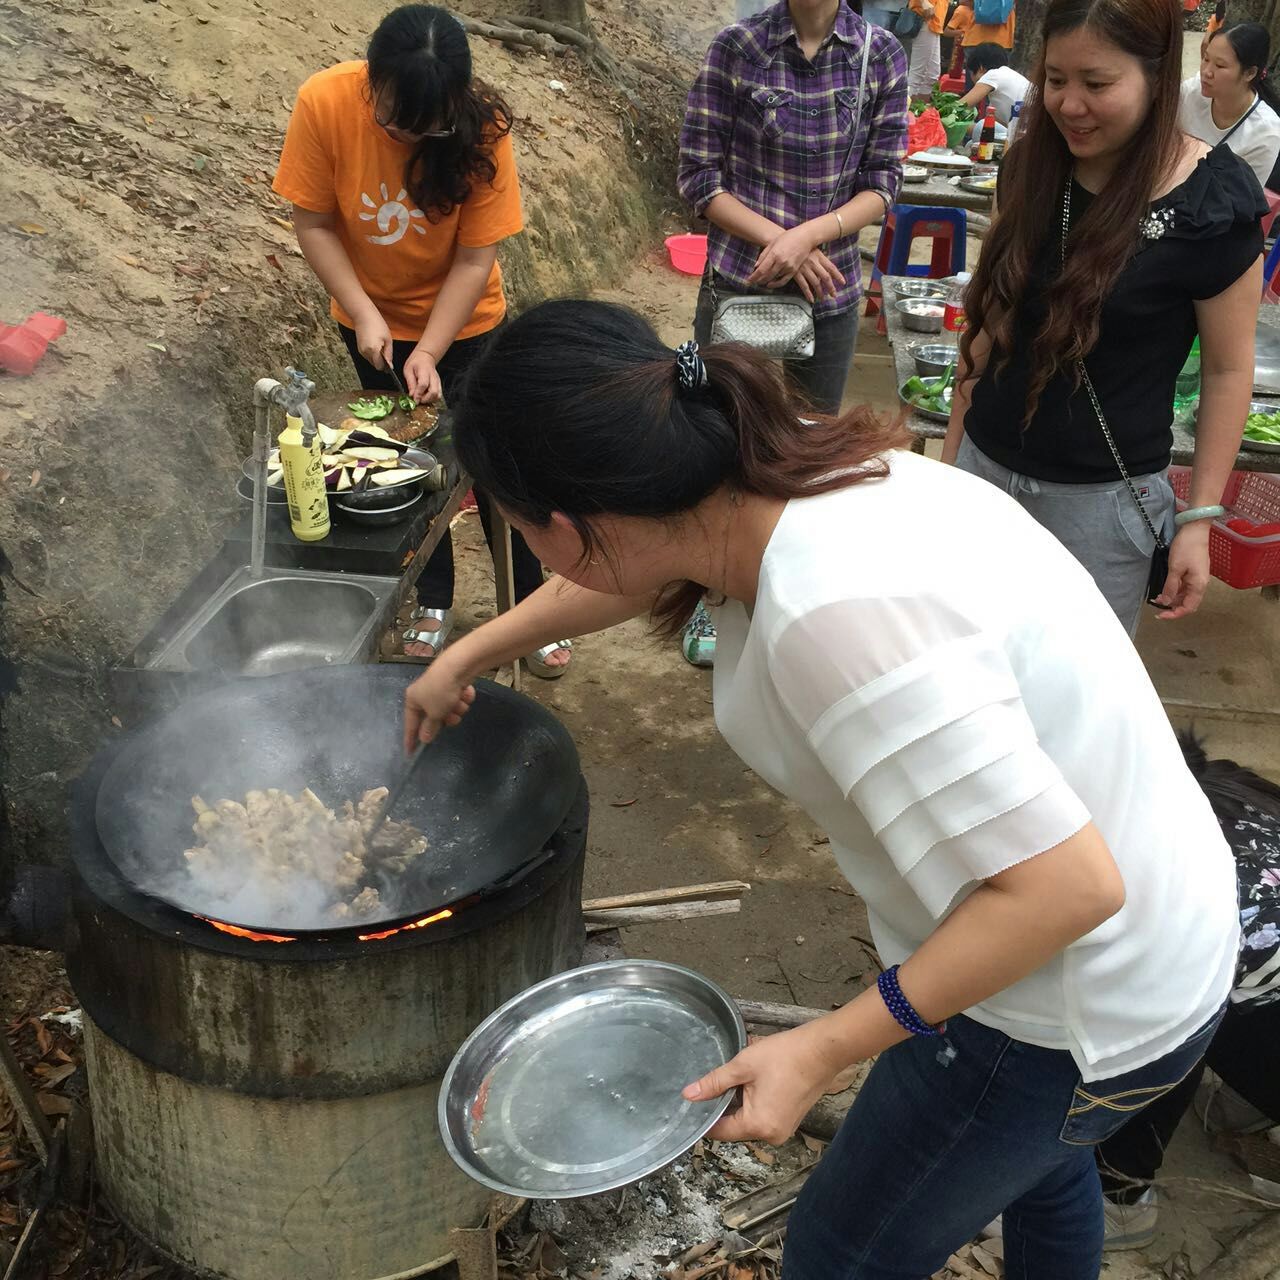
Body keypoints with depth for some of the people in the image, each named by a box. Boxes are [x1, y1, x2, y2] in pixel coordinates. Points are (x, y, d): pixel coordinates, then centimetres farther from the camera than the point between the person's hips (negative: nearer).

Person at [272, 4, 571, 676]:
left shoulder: (481, 130, -26)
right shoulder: (324, 103, -24)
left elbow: (475, 258, -22)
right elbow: (313, 223, -15)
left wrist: (430, 352, -27)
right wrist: (364, 313, -24)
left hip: (463, 320, -1)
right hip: (373, 322, 2)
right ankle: (434, 600, 29)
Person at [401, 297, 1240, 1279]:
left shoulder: (838, 613, -38)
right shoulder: (778, 473, -10)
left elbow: (1067, 885, -34)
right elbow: (629, 565, 11)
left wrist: (826, 1048, -26)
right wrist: (471, 654, 23)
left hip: (1082, 1004, -8)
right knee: (1039, 1163, 36)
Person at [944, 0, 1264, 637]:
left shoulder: (1210, 203, -13)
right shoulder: (1032, 166, 1)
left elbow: (1227, 370, -6)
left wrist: (1199, 517, -8)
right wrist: (953, 445, 12)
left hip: (1099, 497, -4)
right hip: (984, 465, 4)